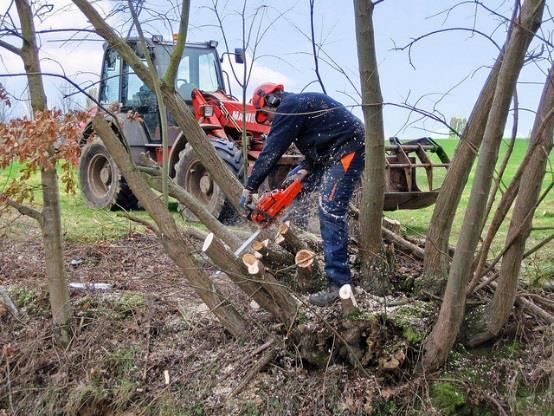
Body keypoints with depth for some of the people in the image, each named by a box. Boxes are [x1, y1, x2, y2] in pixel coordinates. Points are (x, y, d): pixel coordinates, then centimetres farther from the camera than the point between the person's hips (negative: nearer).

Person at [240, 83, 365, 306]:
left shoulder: (288, 107, -11)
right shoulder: (298, 104, 20)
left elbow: (271, 152, -15)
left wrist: (249, 188, -11)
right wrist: (304, 171, 2)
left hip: (349, 148, -11)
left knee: (330, 212, -15)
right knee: (293, 180, 19)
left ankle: (339, 283, -15)